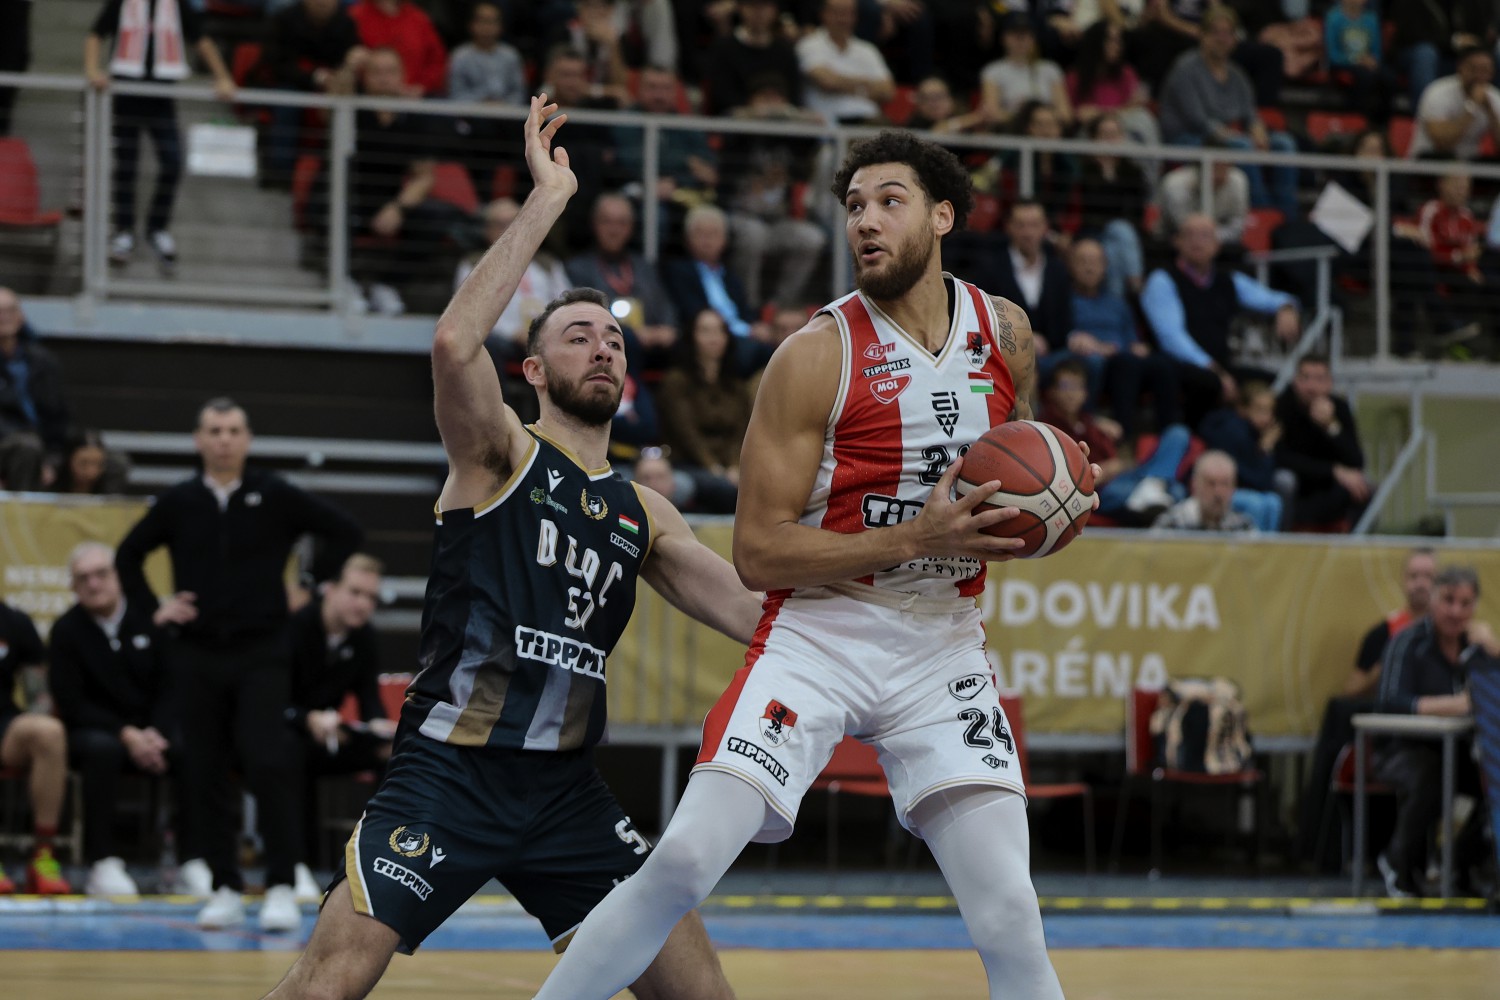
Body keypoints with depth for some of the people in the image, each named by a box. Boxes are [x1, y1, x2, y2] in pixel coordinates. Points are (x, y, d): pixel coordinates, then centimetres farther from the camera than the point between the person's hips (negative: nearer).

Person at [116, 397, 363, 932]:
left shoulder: (274, 496, -2)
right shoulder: (178, 503, 4)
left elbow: (344, 531, 3)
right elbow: (128, 555, 18)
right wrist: (153, 608, 7)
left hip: (261, 652, -3)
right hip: (198, 655, 3)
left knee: (269, 763, -15)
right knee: (204, 774, 3)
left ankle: (282, 887, -11)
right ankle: (226, 890, 13)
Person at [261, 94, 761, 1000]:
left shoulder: (643, 513, 16)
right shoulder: (501, 454, -2)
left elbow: (752, 612, 15)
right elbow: (455, 343, -22)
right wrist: (548, 200, -21)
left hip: (567, 790, 6)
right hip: (449, 776, -6)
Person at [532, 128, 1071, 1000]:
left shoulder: (1006, 333, 3)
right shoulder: (819, 355, -11)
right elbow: (758, 550, -13)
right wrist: (915, 540, -22)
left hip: (942, 642, 3)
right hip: (817, 632, -3)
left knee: (1010, 920, -7)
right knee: (684, 860, -18)